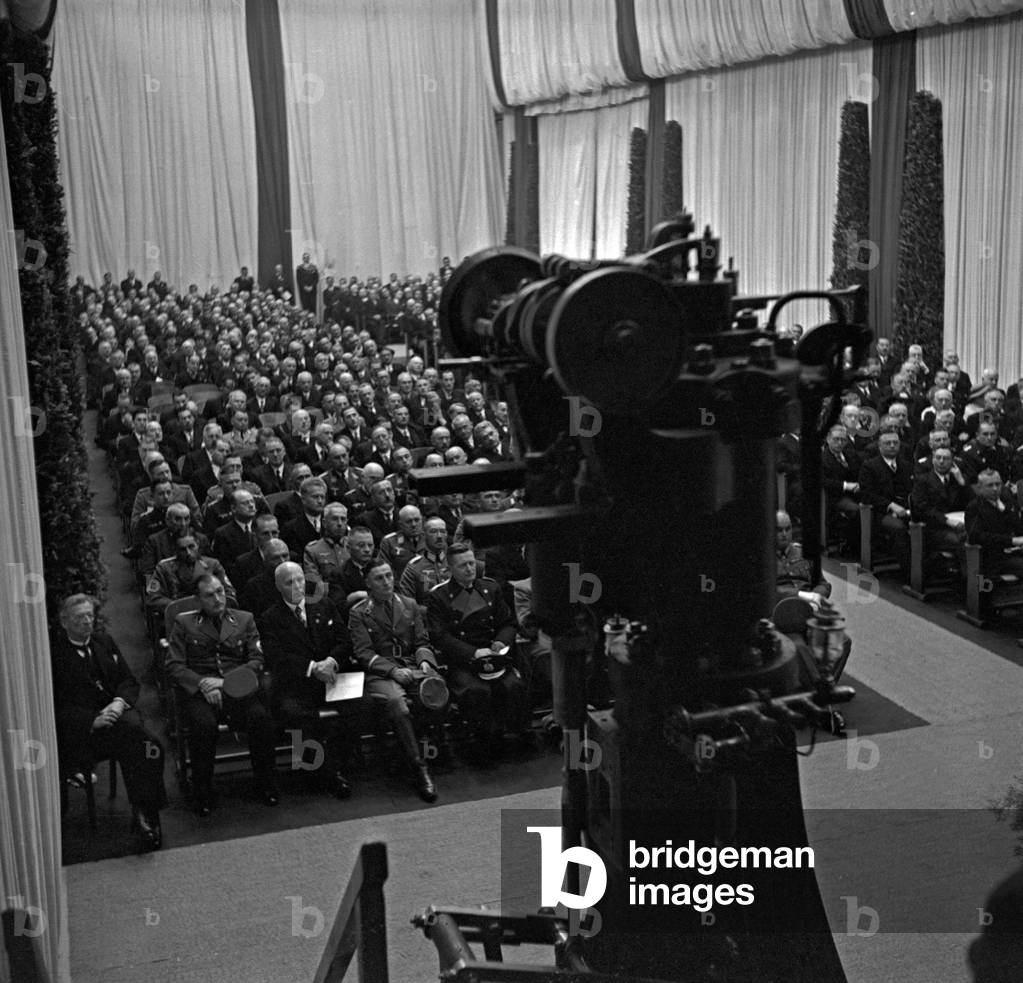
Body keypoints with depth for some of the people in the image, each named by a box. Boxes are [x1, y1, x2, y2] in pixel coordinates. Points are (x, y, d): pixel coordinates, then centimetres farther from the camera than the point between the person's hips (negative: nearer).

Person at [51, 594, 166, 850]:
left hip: (117, 711, 5)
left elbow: (129, 680, 16)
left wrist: (119, 702, -8)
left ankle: (144, 813, -25)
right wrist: (92, 720, -19)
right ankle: (145, 814, -25)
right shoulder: (53, 652, 2)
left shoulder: (104, 641, 19)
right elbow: (57, 705, -4)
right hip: (80, 728, -5)